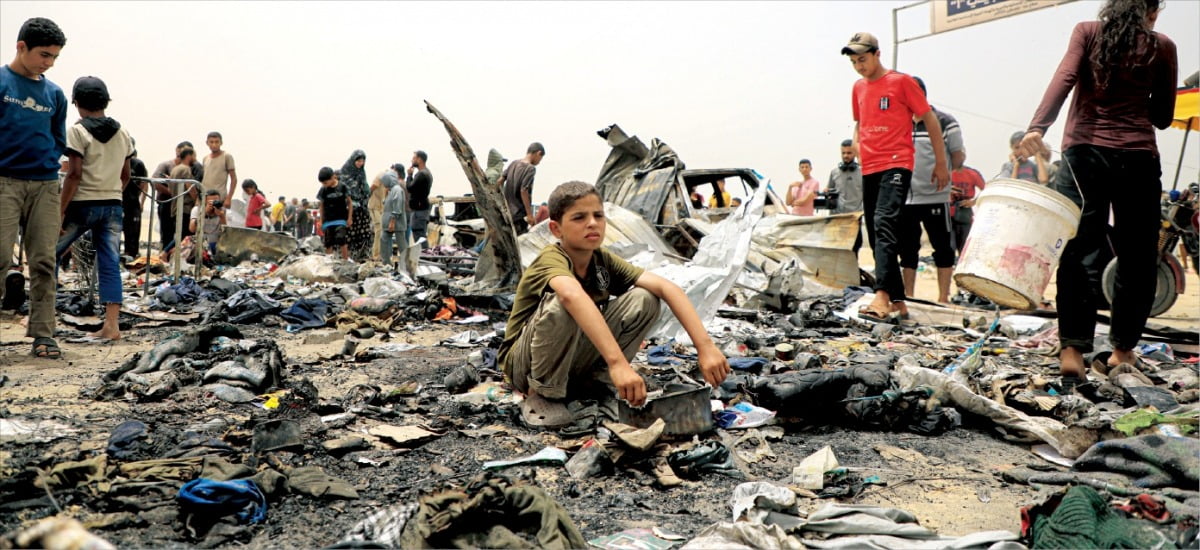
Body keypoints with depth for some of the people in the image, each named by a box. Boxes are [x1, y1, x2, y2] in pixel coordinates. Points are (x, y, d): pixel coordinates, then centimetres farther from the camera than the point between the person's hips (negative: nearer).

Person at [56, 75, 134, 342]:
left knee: (49, 255, 13)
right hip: (113, 207, 5)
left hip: (82, 205, -4)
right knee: (110, 264, 0)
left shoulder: (78, 131, -8)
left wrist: (60, 211, -12)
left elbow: (74, 174, -14)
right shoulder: (123, 133, 9)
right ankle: (111, 325, -6)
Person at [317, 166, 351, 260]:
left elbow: (349, 202, 3)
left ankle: (346, 259, -6)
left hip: (341, 219, -2)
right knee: (328, 243, 3)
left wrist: (349, 218, 1)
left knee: (341, 239, -15)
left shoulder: (342, 187, -3)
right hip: (328, 221, 2)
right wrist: (321, 221, 6)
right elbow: (321, 206, 10)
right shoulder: (323, 190, 2)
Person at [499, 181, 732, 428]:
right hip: (525, 365, -5)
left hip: (574, 363, 5)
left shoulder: (604, 260, -7)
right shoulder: (551, 259, -25)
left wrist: (705, 345, -32)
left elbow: (666, 287, -18)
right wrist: (618, 362, -60)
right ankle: (541, 394, -13)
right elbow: (572, 295, -49)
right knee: (560, 304, -36)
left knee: (644, 298, -12)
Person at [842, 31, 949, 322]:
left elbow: (930, 120, 3)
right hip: (869, 169, 7)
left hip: (896, 165, -7)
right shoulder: (858, 88, 16)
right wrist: (858, 148, 8)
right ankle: (898, 302, 12)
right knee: (875, 234, 5)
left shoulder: (902, 81, -1)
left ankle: (882, 296, -34)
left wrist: (941, 163, 3)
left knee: (884, 224, -24)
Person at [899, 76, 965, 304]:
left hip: (935, 198, -4)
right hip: (905, 198, 4)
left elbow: (958, 157, 1)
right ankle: (908, 296, 18)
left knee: (943, 248, 3)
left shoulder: (945, 122, -3)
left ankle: (943, 298, 9)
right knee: (907, 248, 9)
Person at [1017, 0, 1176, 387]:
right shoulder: (1162, 47, 10)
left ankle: (1073, 350, -12)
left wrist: (1037, 127, -21)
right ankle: (1122, 349, 17)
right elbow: (1162, 118, 13)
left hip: (1083, 153, 0)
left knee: (1074, 251, -2)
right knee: (1136, 257, 11)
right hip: (1138, 157, 0)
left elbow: (1064, 78, -10)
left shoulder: (1087, 32, 9)